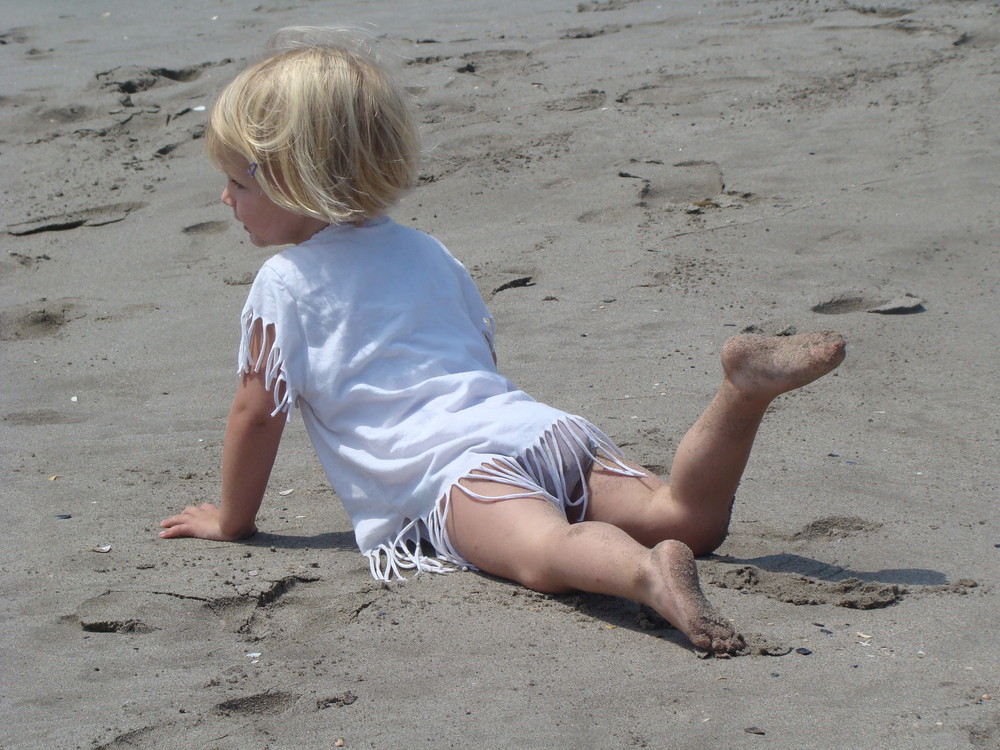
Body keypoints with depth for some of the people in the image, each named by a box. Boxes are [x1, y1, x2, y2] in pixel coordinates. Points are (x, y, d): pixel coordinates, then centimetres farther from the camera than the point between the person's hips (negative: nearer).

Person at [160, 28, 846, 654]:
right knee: (690, 519, -2)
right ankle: (745, 389, -21)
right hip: (542, 427, 7)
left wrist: (232, 519, 24)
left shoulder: (284, 285, 8)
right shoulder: (422, 250, 30)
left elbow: (257, 414, 10)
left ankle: (647, 572, -62)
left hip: (453, 470, -7)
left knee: (546, 553, -33)